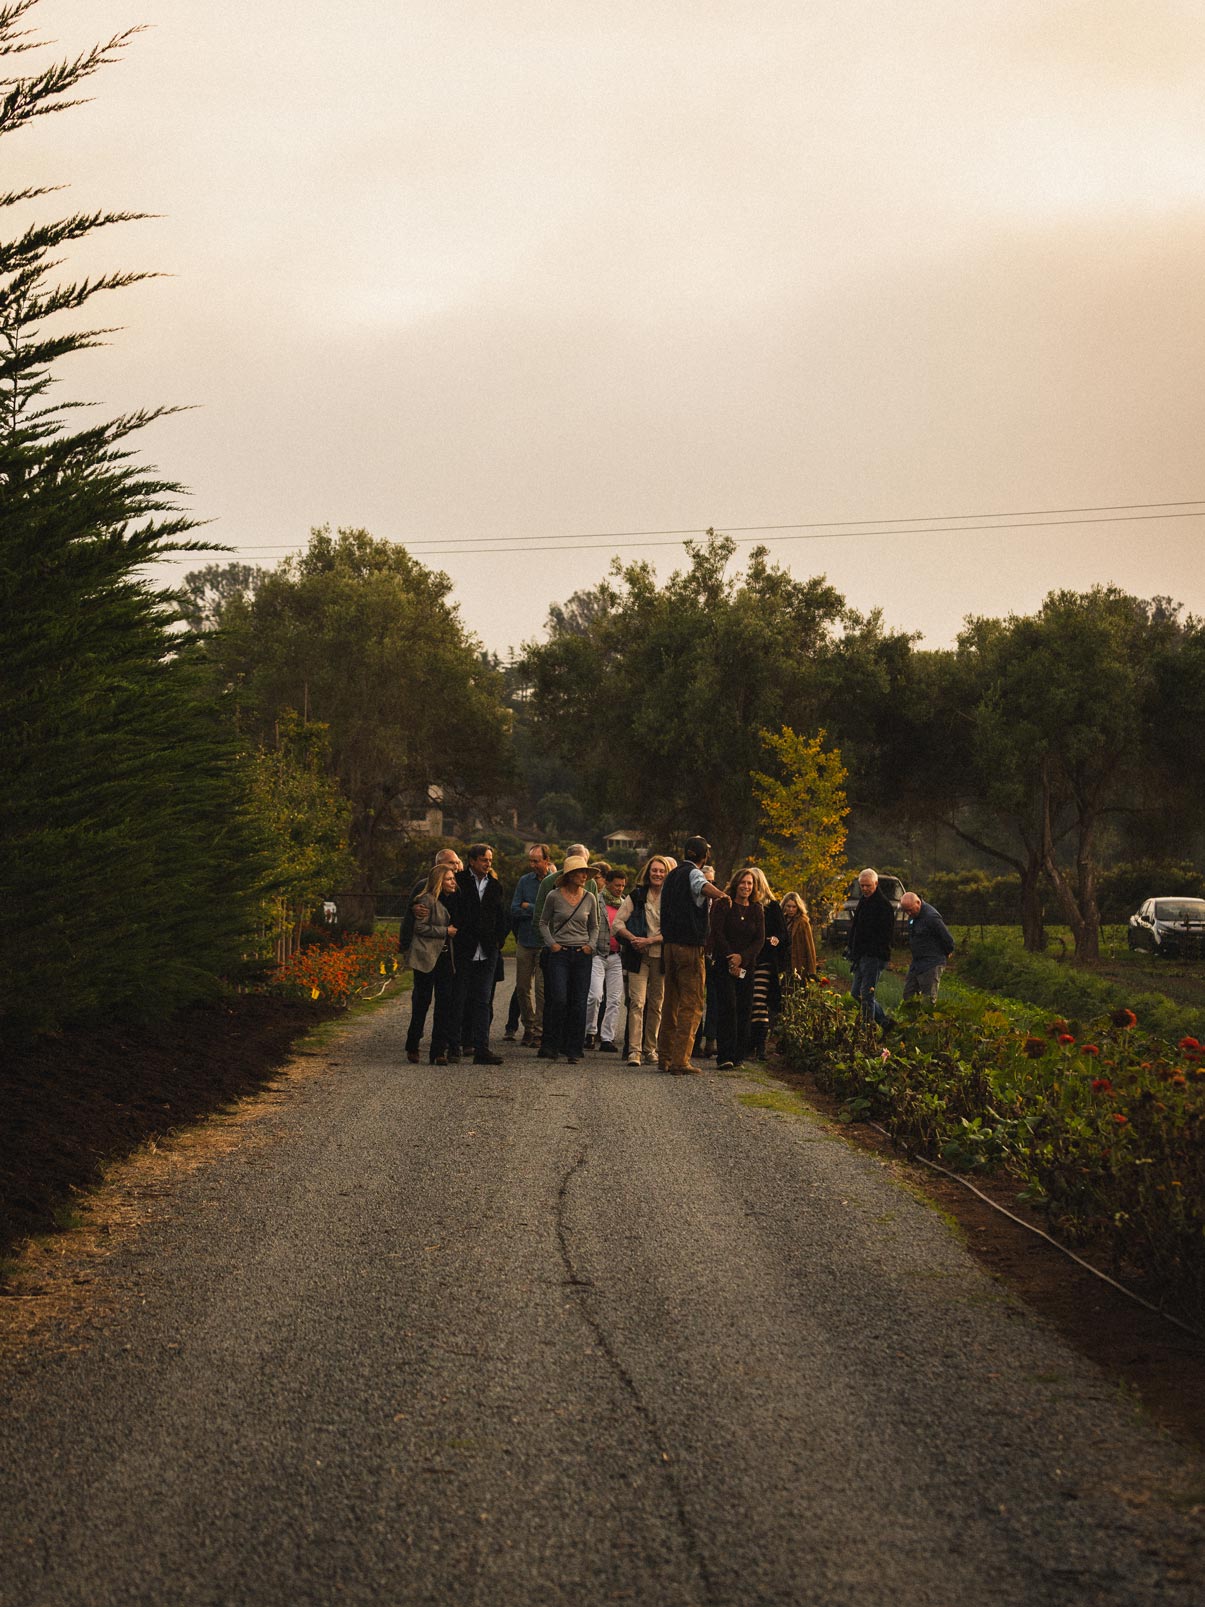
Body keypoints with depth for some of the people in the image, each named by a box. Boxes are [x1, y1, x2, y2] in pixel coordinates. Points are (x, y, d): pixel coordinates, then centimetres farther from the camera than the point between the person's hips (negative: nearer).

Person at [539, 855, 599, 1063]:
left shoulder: (590, 898, 6)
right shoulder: (554, 896, -1)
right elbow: (543, 923, 10)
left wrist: (591, 945, 1)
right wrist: (551, 943, -3)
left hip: (582, 954, 3)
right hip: (560, 953, -3)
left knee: (579, 1003, 0)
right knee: (559, 999, -12)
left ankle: (574, 1050, 7)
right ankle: (551, 1047, 2)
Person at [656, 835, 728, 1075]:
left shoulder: (672, 875, 15)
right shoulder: (693, 874, -9)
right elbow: (704, 887, -33)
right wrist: (722, 894, -17)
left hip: (669, 944, 8)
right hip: (689, 946, -8)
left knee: (671, 1002, 15)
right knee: (691, 1005, -4)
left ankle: (665, 1057, 19)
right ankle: (680, 1062, -9)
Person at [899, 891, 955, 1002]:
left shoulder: (931, 917, -22)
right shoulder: (912, 915, 6)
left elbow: (948, 939, -15)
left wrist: (947, 952, 1)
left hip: (932, 964, -9)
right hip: (916, 962, 9)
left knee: (929, 999, -7)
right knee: (908, 996, 8)